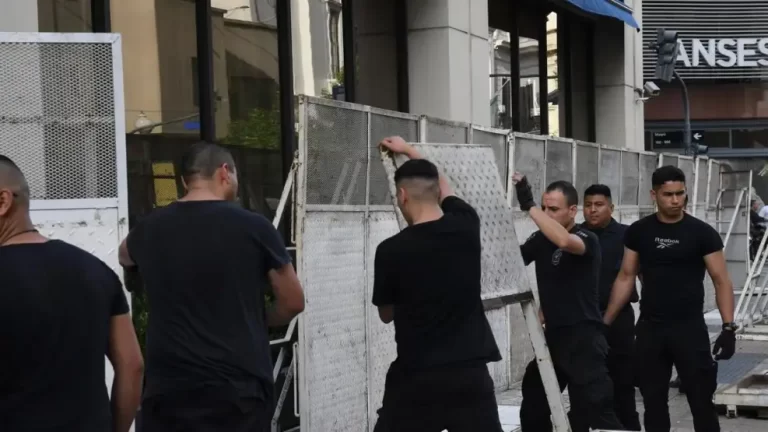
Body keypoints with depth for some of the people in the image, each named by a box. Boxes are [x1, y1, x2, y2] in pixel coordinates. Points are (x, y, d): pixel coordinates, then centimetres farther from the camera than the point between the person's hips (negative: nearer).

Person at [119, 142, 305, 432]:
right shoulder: (252, 227, -7)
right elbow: (293, 303, 4)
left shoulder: (150, 229, 3)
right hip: (238, 390, -2)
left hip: (168, 390, 3)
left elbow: (125, 257, 28)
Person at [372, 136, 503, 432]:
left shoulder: (391, 250, -11)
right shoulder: (466, 226, -1)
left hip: (416, 375, -3)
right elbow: (444, 187, 23)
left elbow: (386, 314, 6)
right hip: (470, 370, 3)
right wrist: (409, 151, 39)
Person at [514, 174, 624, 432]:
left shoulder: (587, 240, -13)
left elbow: (564, 241, -35)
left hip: (583, 338, -8)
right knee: (532, 407, 19)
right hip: (553, 336, 8)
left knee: (596, 411, -12)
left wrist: (529, 205, -34)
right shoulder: (540, 239, 8)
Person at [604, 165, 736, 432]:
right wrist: (604, 322, 4)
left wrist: (728, 327, -15)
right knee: (653, 402, 10)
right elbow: (626, 278, 8)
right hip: (649, 329, 3)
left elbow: (721, 281, -4)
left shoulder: (701, 232, -5)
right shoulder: (638, 232, 3)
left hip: (690, 328, -3)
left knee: (701, 401, -1)